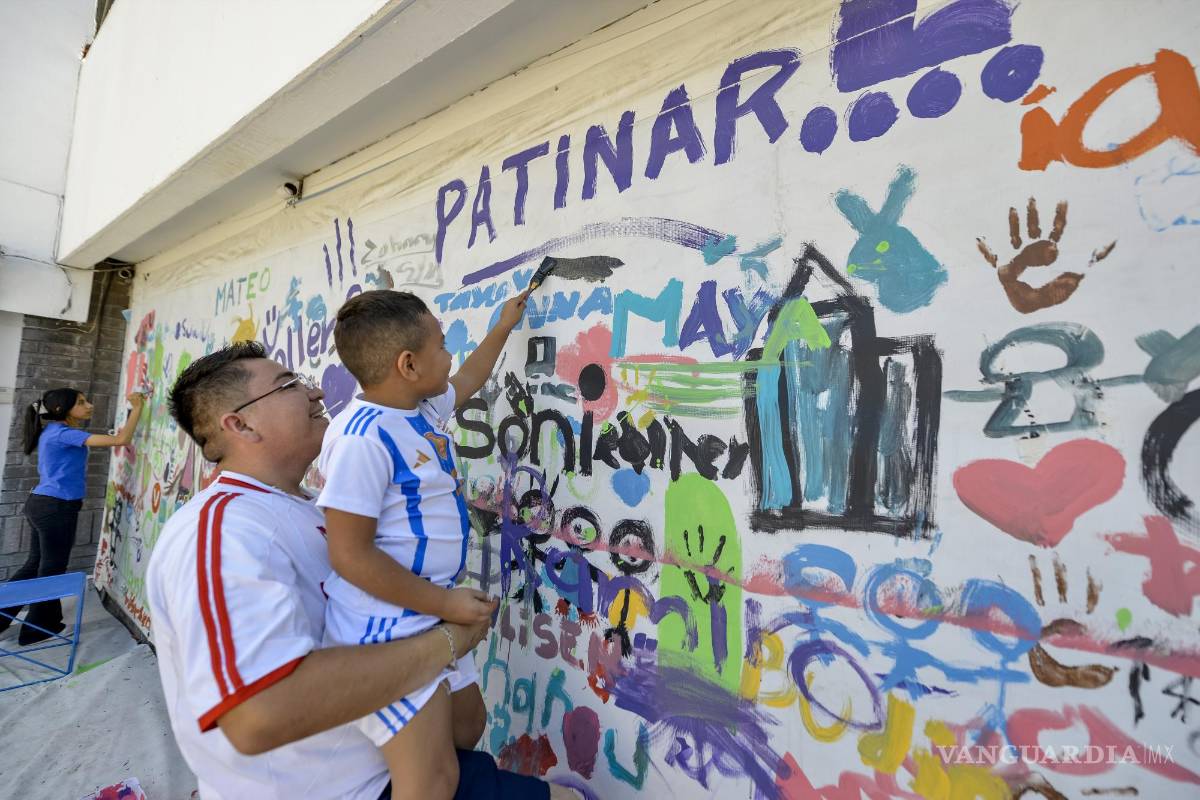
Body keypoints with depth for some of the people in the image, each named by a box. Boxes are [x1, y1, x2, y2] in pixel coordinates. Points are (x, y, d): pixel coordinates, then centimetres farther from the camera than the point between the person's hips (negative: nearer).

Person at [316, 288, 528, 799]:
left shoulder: (423, 411, 4)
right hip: (386, 632, -9)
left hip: (427, 621, 9)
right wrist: (444, 603, -19)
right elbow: (350, 555, -23)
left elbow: (466, 382, 25)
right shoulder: (364, 438, -24)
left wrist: (503, 327, 30)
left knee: (467, 727, 22)